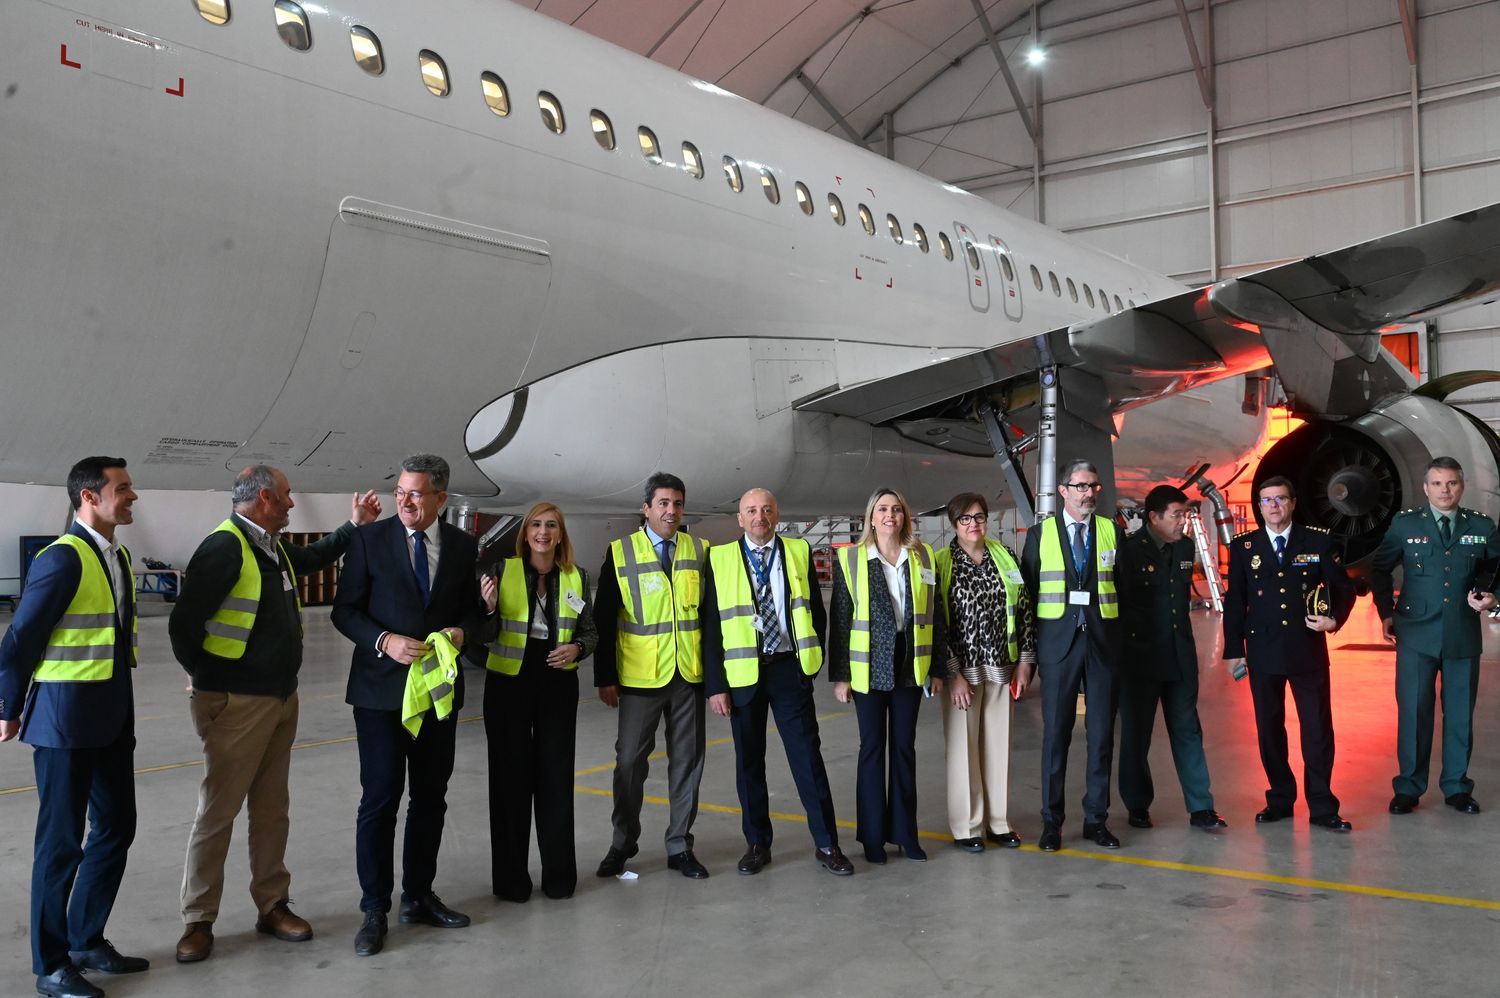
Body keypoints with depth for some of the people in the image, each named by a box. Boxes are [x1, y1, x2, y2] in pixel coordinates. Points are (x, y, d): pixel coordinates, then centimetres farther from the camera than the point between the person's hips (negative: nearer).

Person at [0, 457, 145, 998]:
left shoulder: (118, 556, 10)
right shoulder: (63, 558, -17)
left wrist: (117, 703, 17)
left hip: (112, 718, 8)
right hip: (65, 719, -8)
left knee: (116, 830, 15)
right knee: (62, 842, 3)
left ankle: (87, 941, 30)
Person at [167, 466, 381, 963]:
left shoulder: (274, 547, 10)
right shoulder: (224, 548, -17)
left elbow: (313, 558, 33)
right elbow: (184, 624, -18)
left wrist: (355, 525, 23)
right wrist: (211, 680, -6)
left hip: (282, 698, 8)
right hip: (237, 704, -8)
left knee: (272, 810, 14)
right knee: (217, 812, 1)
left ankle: (272, 906, 25)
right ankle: (198, 921, 12)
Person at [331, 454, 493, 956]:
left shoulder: (462, 546, 4)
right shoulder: (369, 538, -4)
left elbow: (473, 611, 11)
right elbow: (345, 610, -4)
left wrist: (462, 631, -12)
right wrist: (385, 641, -20)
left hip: (439, 689, 4)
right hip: (382, 689, -3)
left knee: (431, 798, 12)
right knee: (380, 799, -2)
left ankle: (419, 897, 26)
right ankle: (375, 910, 9)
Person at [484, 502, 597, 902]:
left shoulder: (576, 577, 5)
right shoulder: (503, 570, -2)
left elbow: (591, 631, 12)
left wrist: (576, 649, -8)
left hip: (558, 685, 2)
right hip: (509, 684, -2)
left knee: (556, 775, 6)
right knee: (512, 776, 3)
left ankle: (559, 873, 19)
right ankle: (511, 876, 15)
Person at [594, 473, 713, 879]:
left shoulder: (700, 552, 5)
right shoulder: (620, 553, -1)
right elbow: (604, 620, 0)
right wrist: (605, 677, -3)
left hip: (689, 676, 2)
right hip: (640, 677, -2)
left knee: (687, 761, 8)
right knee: (630, 761, 4)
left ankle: (680, 846, 20)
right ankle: (623, 843, 21)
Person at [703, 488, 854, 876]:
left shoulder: (799, 552, 4)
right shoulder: (720, 559, 0)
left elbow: (817, 611, 11)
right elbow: (711, 625, -1)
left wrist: (813, 657, 3)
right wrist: (715, 685, -5)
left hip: (789, 668, 0)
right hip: (742, 673, 0)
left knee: (807, 756, 0)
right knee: (748, 761, 9)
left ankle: (826, 845, 8)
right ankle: (757, 844, 22)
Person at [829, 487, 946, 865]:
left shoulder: (922, 557, 5)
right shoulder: (851, 559, -2)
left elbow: (935, 615, 8)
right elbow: (839, 619, -2)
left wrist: (938, 669, 6)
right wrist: (839, 675, -5)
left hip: (910, 665, 2)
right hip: (869, 667, -2)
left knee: (904, 747, 8)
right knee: (872, 747, 4)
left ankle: (904, 832, 18)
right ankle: (872, 835, 14)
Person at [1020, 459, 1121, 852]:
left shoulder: (1111, 531, 7)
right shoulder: (1040, 534, 4)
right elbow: (1027, 592, 5)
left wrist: (1122, 635, 2)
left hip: (1102, 642, 1)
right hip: (1058, 643, -1)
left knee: (1102, 732, 5)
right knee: (1055, 733, 3)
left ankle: (1096, 818, 16)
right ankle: (1051, 820, 12)